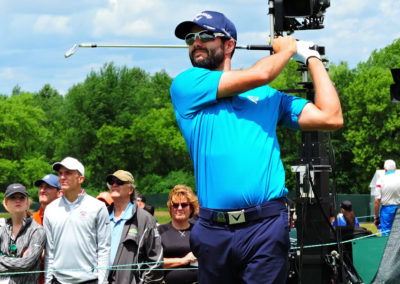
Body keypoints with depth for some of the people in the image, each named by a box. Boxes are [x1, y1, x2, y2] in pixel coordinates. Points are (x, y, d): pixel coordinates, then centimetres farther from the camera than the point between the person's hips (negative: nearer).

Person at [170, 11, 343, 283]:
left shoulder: (268, 96, 17)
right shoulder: (185, 85, 8)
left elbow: (331, 118, 9)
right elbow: (258, 75, -3)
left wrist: (312, 57, 18)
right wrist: (286, 49, 16)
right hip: (213, 229, 0)